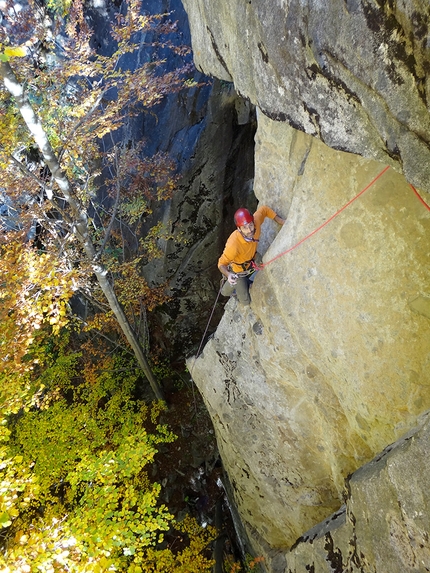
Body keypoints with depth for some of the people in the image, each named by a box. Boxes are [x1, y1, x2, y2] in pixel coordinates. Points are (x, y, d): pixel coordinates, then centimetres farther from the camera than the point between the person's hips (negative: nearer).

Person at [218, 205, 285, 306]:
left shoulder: (255, 222, -32)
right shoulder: (233, 244, -46)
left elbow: (264, 209, -10)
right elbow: (221, 264, -33)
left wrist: (280, 221, -16)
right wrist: (228, 275, -53)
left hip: (252, 257, 5)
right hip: (238, 269, -5)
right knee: (246, 301, 4)